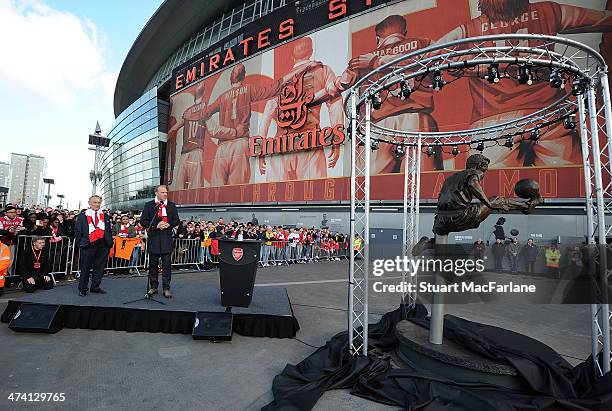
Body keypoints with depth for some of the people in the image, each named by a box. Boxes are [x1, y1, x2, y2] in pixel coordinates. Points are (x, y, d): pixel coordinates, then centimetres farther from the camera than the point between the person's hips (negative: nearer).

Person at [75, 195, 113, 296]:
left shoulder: (105, 216, 13)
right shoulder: (82, 215, 4)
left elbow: (108, 231, 14)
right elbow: (77, 231, 4)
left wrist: (110, 243, 6)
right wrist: (79, 244, -3)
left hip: (103, 246, 3)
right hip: (88, 246, -3)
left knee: (99, 267, 8)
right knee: (85, 268, 4)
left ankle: (95, 287, 20)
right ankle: (82, 289, 16)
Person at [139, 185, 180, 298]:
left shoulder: (172, 205, 9)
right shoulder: (149, 205, 5)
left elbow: (177, 221, 8)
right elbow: (143, 221, 0)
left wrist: (168, 224, -11)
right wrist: (156, 225, -14)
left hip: (167, 238, 0)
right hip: (153, 238, 0)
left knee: (166, 264, 1)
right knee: (153, 263, 8)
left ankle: (166, 287, 7)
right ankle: (153, 286, 21)